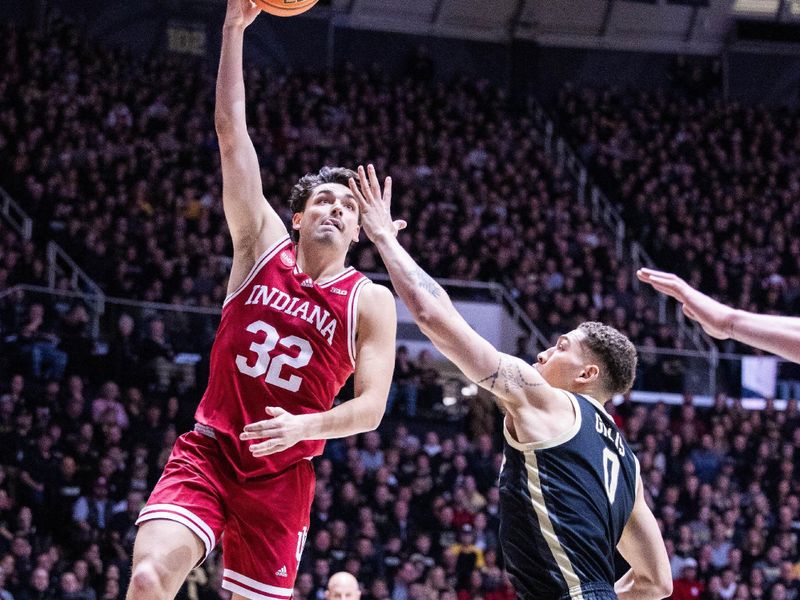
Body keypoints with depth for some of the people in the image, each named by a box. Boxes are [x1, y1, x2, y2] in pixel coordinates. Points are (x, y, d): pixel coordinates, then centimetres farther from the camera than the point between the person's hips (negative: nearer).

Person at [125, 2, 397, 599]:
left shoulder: (371, 302, 3)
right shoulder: (263, 248, 6)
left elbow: (371, 407, -5)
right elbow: (231, 129, 1)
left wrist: (304, 425, -25)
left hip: (282, 475, 0)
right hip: (207, 452, 0)